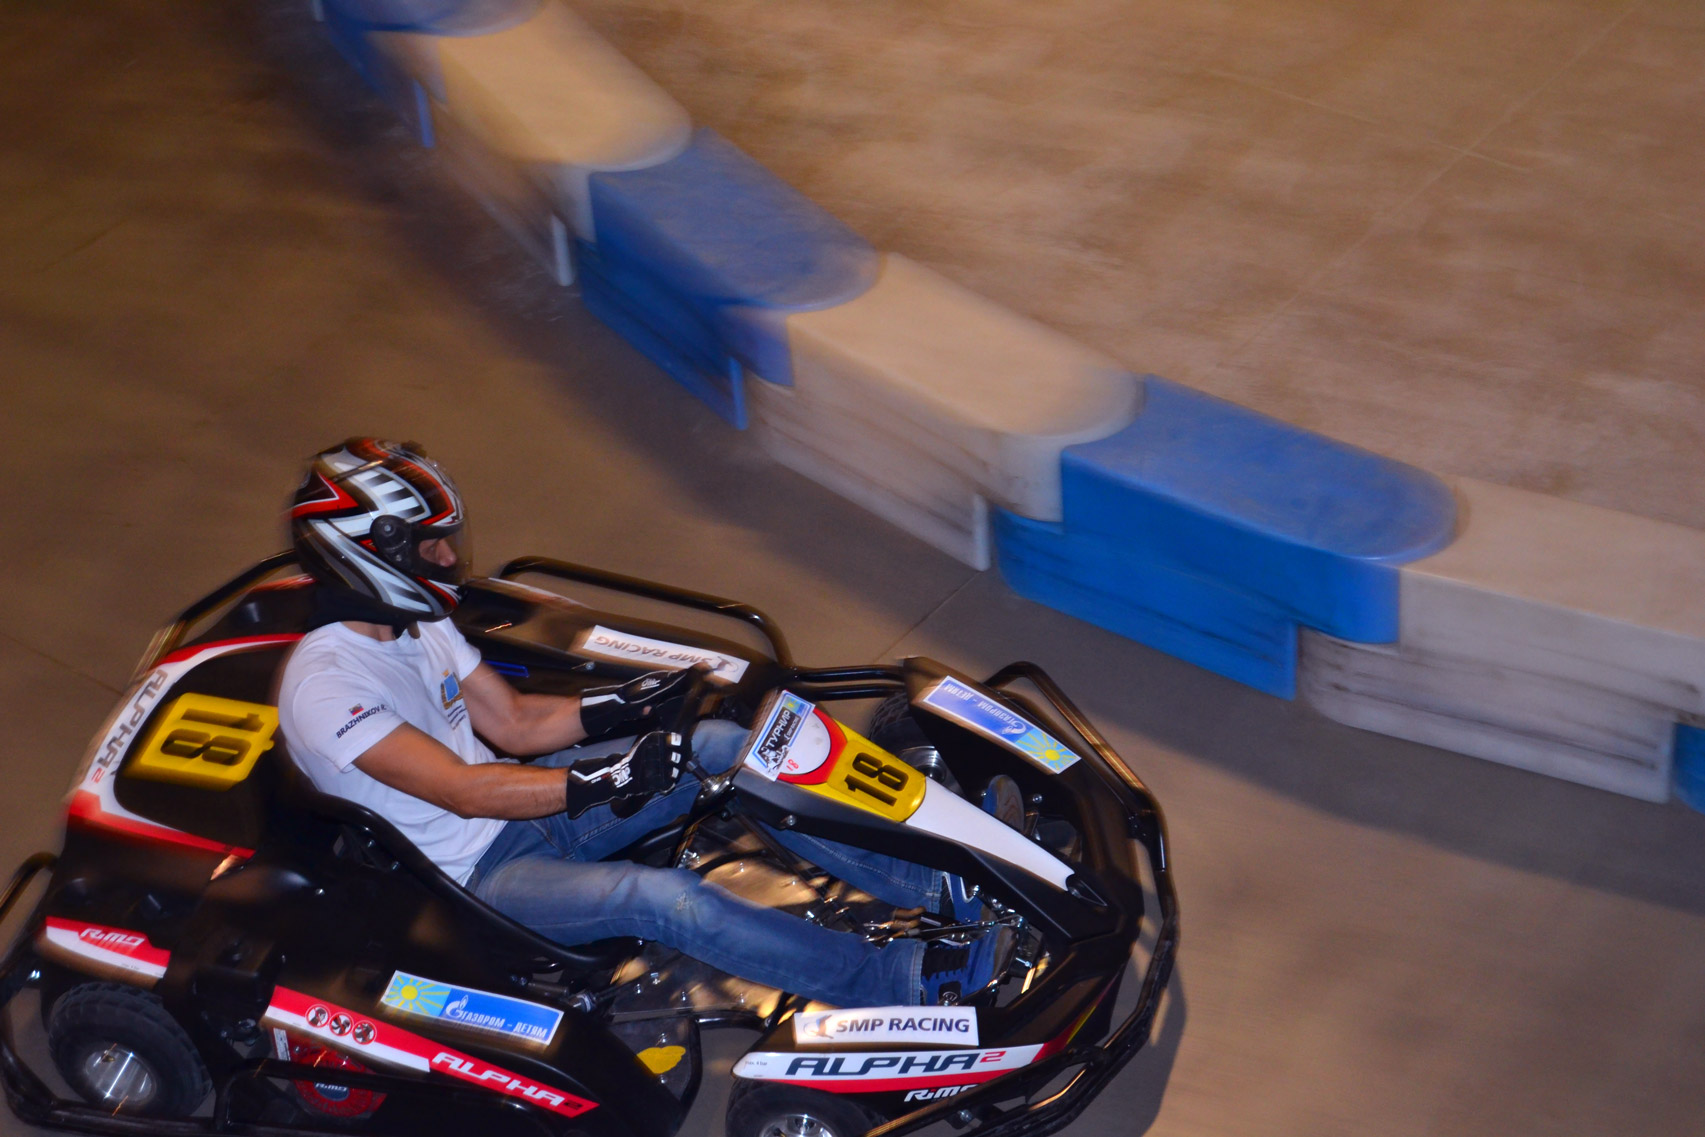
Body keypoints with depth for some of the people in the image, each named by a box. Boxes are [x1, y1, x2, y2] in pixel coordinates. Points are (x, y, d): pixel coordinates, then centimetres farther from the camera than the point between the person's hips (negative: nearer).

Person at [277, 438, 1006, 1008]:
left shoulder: (414, 622, 4)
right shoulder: (324, 685, -23)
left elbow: (512, 721, 7)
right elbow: (463, 791, -27)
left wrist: (625, 706, -8)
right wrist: (604, 780, -31)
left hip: (517, 810, 8)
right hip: (471, 877, -8)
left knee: (720, 746, -9)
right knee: (661, 898, -32)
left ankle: (931, 883, -8)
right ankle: (900, 981, -29)